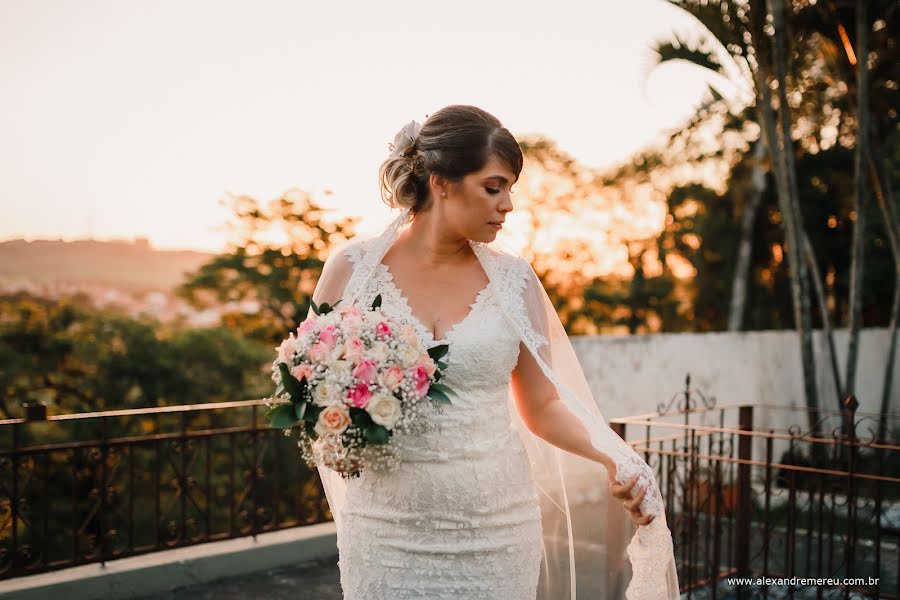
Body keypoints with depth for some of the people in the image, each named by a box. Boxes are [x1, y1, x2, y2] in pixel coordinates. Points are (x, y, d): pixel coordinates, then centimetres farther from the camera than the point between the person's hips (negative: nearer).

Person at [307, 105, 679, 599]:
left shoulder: (513, 279, 0)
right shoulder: (352, 267, -3)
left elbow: (542, 404, 4)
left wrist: (614, 457, -11)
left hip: (497, 529, 1)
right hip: (387, 532, -1)